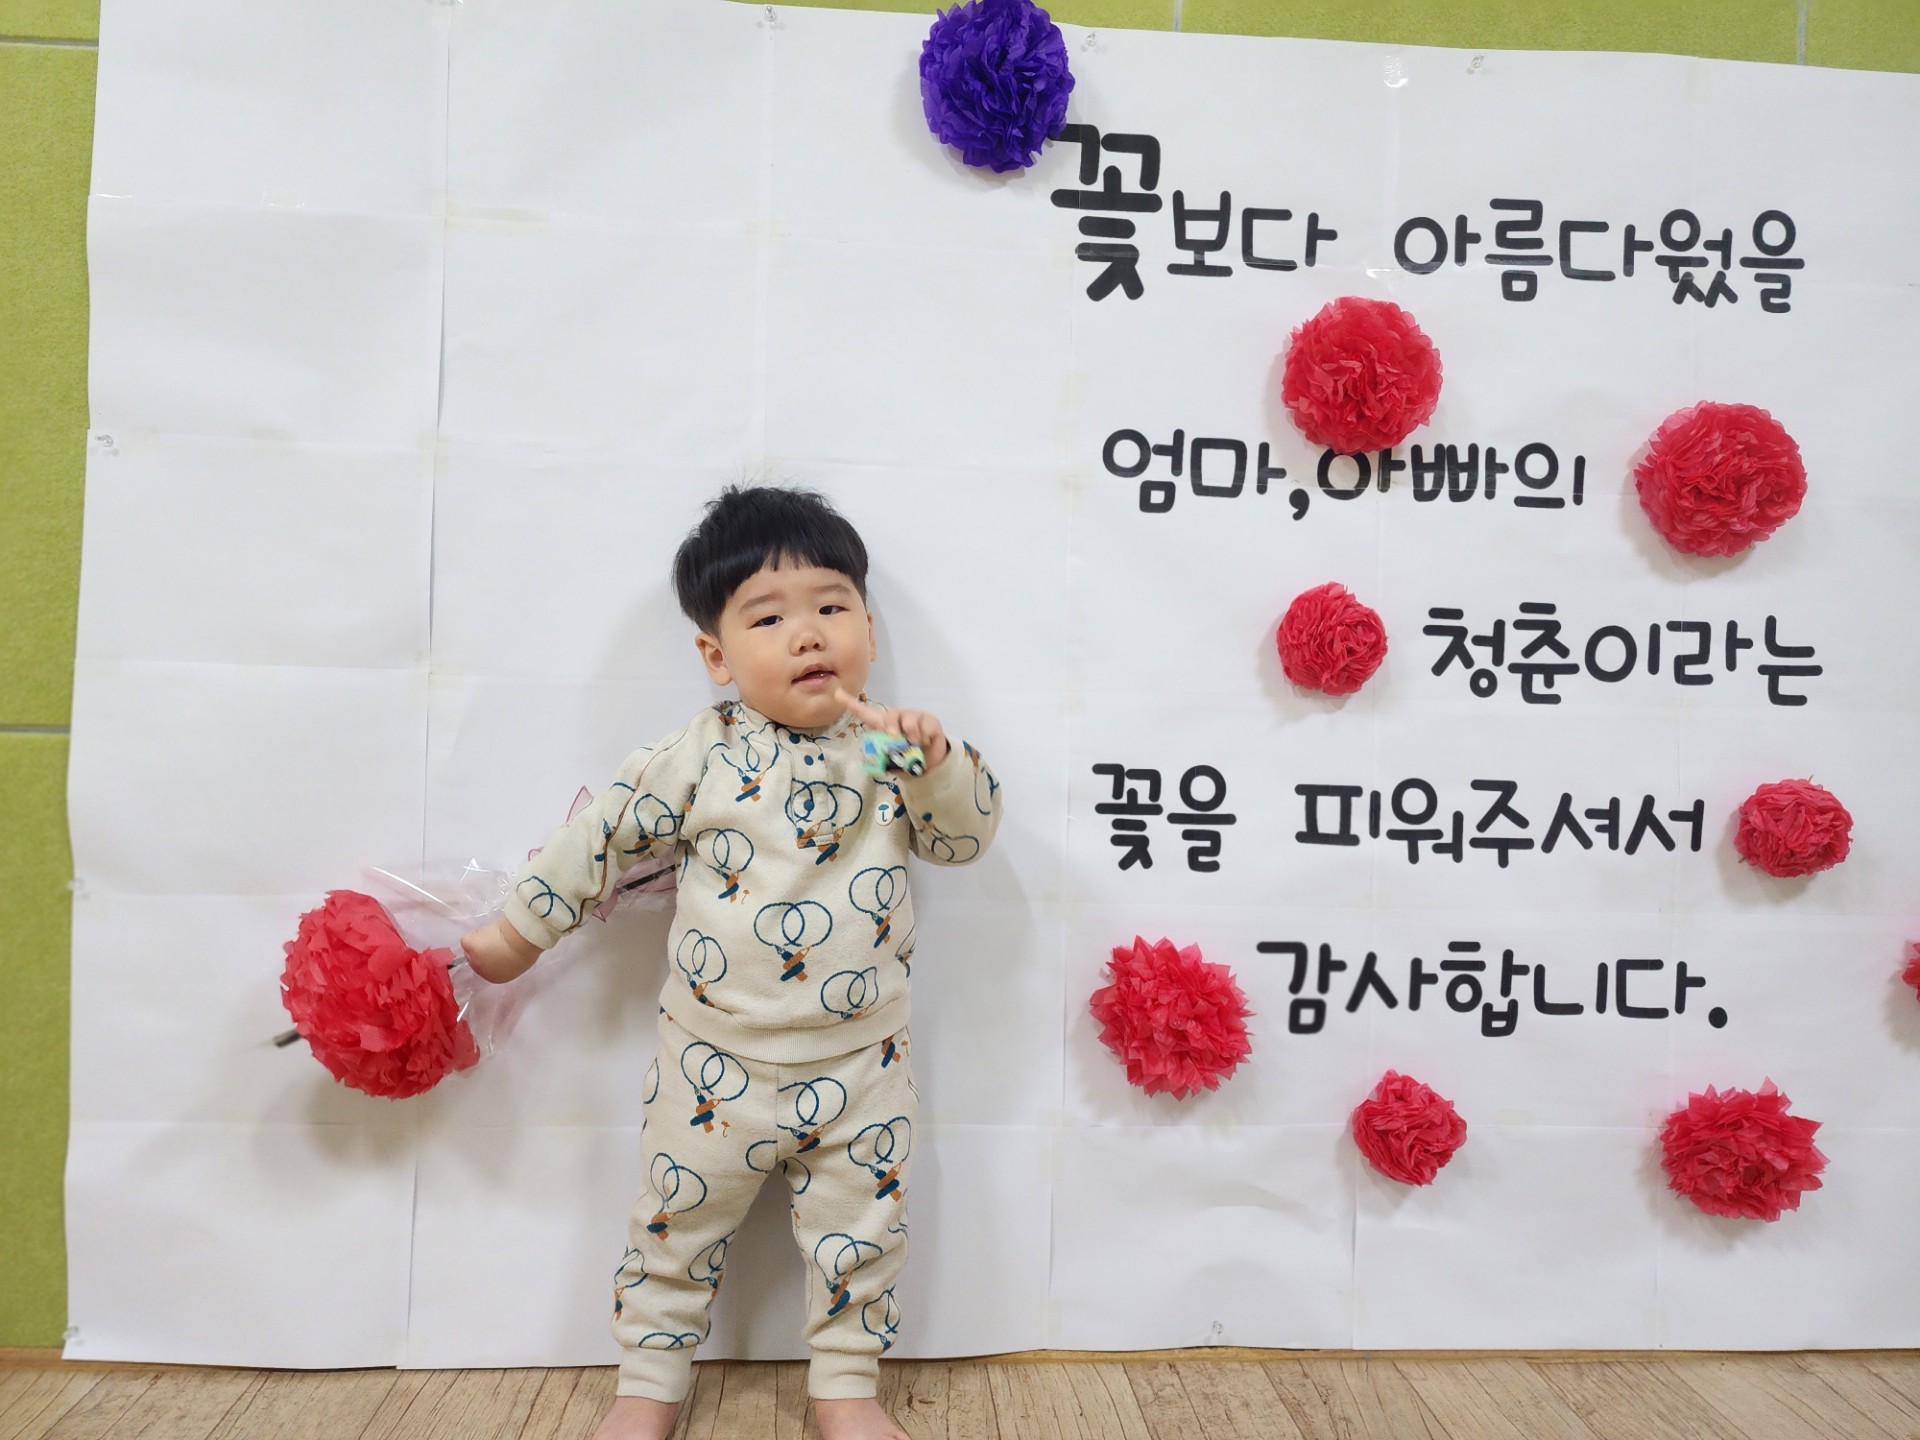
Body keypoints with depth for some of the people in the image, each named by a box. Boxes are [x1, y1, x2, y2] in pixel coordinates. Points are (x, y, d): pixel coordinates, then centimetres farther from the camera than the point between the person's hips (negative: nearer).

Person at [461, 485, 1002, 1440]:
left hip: (861, 1066, 1)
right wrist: (519, 931, 7)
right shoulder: (700, 758, -8)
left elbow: (966, 836, -5)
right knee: (680, 1224, 14)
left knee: (859, 1231, 13)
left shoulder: (891, 749, -3)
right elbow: (605, 836, 0)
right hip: (719, 1064, -1)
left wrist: (935, 759, -23)